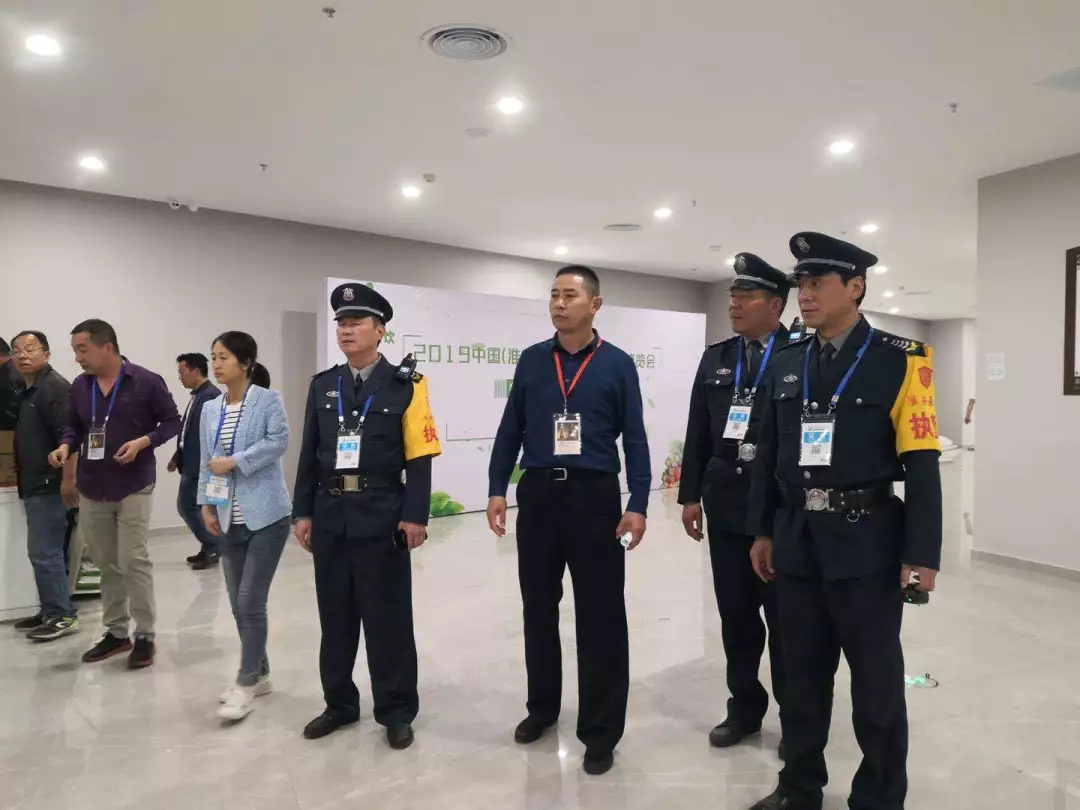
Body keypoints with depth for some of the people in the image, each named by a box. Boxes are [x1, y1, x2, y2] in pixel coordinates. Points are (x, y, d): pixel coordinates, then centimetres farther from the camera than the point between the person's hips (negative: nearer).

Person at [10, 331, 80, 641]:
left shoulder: (55, 387, -14)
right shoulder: (23, 390, 14)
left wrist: (68, 480, -26)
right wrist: (20, 478, 18)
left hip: (49, 485, -9)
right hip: (34, 485, 9)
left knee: (43, 552, -6)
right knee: (46, 551, 14)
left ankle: (63, 615, 3)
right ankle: (51, 612, 23)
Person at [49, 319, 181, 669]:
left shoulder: (146, 382, -8)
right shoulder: (79, 386, 6)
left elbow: (172, 421, -3)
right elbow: (74, 427, 16)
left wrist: (142, 441, -18)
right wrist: (65, 446, -5)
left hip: (133, 487, -5)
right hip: (91, 489, 5)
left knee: (134, 561, -4)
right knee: (107, 564, 13)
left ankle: (145, 635, 9)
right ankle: (115, 632, 27)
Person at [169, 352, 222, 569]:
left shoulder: (211, 395, -17)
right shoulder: (198, 395, 14)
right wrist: (178, 457, 19)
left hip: (200, 465, -10)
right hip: (191, 464, 10)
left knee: (187, 506, -5)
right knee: (190, 507, 13)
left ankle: (212, 548, 5)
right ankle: (210, 547, 21)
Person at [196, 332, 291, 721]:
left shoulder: (268, 400, -6)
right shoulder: (209, 410, 11)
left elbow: (278, 441, -18)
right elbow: (205, 462, 13)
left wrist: (235, 462, -18)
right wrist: (207, 504, 5)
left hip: (266, 515, -6)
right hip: (230, 520, 6)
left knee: (251, 602, -5)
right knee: (238, 604, 12)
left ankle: (247, 683, 9)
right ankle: (258, 674, 27)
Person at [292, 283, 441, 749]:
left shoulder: (405, 384, -3)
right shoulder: (322, 385, 10)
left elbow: (420, 456, -7)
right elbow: (310, 455, 10)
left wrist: (415, 515, -13)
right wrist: (303, 512, 6)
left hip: (382, 514, -4)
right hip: (330, 515, 5)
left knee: (387, 617, 5)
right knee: (335, 615, 15)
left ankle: (396, 711, 21)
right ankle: (339, 704, 32)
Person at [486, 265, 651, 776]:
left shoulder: (617, 364, 0)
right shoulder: (531, 361, 7)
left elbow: (634, 438, -1)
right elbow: (510, 430, 9)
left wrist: (637, 504, -9)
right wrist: (496, 490, 2)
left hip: (594, 496, -3)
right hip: (537, 494, 3)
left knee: (601, 617, 4)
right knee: (538, 608, 15)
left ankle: (600, 731, 19)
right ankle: (542, 706, 36)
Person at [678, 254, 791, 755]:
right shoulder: (715, 359, 10)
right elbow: (698, 434, 9)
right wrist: (690, 495, 6)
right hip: (726, 505, 4)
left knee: (784, 617, 7)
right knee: (736, 615, 13)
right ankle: (744, 707, 29)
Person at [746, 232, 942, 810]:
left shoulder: (900, 360, -6)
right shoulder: (786, 363, 8)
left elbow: (921, 464, -10)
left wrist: (921, 555, -12)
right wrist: (763, 531, 11)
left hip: (866, 544, -4)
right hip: (797, 541, 5)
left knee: (876, 681, 10)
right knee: (802, 673, 17)